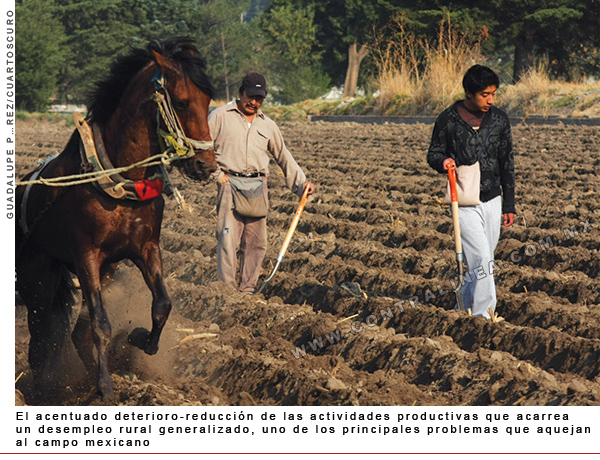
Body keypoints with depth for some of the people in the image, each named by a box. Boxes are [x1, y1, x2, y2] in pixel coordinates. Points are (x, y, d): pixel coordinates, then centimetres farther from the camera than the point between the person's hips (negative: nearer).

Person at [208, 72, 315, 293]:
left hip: (258, 186, 5)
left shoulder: (268, 125, 17)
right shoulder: (220, 116, 4)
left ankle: (247, 290, 12)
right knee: (228, 238, -12)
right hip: (230, 183, -4)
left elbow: (283, 156, 22)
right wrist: (215, 174, -7)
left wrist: (302, 181, 13)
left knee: (256, 242, 4)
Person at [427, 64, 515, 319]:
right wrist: (443, 161, -22)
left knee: (483, 263, 11)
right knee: (481, 259, -15)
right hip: (465, 203, -4)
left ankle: (465, 308, 28)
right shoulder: (448, 120, -6)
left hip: (492, 201, 4)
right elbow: (433, 154, 4)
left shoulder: (499, 120, 5)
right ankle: (484, 314, -9)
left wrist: (509, 206, 12)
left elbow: (507, 164, 11)